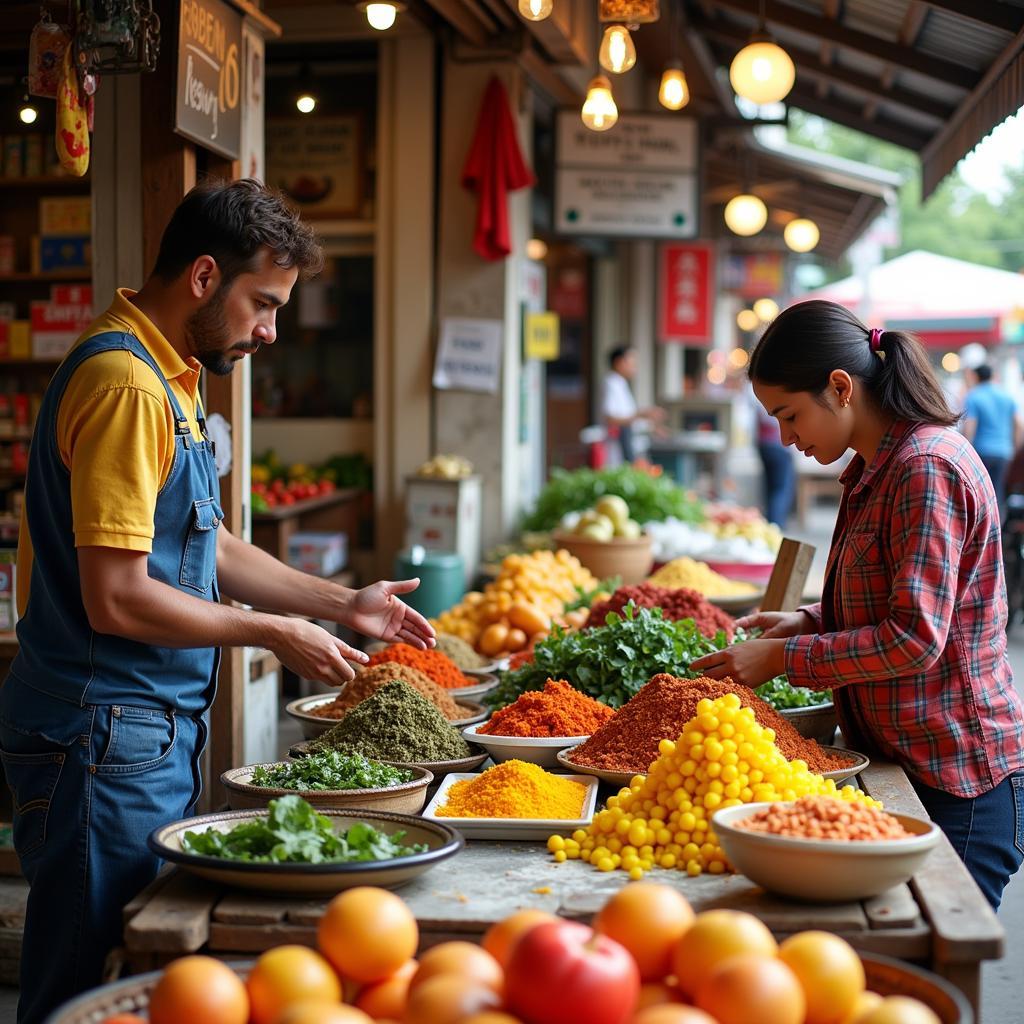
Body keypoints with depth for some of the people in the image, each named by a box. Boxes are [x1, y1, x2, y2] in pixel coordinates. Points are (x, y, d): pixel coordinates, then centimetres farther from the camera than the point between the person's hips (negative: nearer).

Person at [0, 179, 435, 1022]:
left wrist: (344, 603, 14)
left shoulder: (170, 378, 14)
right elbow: (118, 599, -23)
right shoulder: (125, 384, -18)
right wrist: (275, 634, -12)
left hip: (160, 727, 10)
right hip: (105, 737, -10)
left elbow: (208, 547, 21)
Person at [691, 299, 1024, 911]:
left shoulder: (927, 467, -18)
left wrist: (785, 658, -15)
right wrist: (811, 621, 7)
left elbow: (915, 638, -22)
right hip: (903, 764, 9)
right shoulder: (878, 471, 14)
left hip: (957, 775, -9)